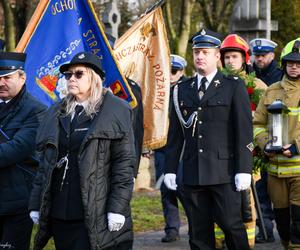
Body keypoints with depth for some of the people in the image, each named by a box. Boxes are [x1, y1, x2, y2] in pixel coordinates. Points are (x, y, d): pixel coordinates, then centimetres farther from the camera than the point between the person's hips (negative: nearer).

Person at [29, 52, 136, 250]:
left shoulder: (116, 111, 0)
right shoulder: (57, 113, 16)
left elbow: (125, 163, -5)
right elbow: (45, 162, 17)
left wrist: (117, 209, -12)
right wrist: (36, 204, 11)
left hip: (96, 217, -5)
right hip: (59, 215, 5)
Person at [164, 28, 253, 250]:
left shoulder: (234, 87, 3)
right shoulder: (182, 90, 14)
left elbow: (244, 131, -2)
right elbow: (175, 134, 14)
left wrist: (244, 169, -9)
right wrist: (170, 169, 7)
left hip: (224, 171, -3)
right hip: (193, 173, 3)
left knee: (230, 222, -9)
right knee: (199, 232, 4)